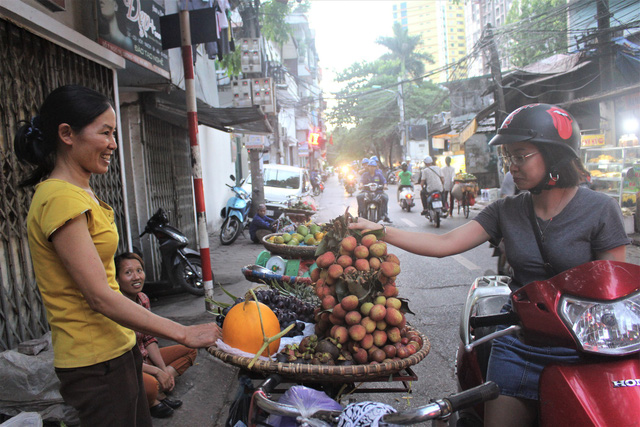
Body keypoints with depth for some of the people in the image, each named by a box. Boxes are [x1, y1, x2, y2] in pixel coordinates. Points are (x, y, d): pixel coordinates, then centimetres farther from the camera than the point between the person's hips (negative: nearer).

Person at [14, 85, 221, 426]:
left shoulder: (79, 193, 11)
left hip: (115, 350, 9)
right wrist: (184, 334, -23)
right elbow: (100, 297, -24)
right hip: (95, 363, -9)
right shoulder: (60, 199, -20)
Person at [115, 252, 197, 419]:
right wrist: (157, 371, -19)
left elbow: (149, 339, 6)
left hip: (144, 358, 8)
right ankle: (149, 403, -1)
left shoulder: (143, 299, -1)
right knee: (150, 384, -37)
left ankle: (158, 391, -7)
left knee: (190, 350, 7)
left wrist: (164, 369, -5)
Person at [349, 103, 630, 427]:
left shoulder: (600, 209, -7)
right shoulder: (506, 211, 2)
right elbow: (444, 244, -6)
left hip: (580, 351, -2)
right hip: (517, 347, 3)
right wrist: (381, 231, -14)